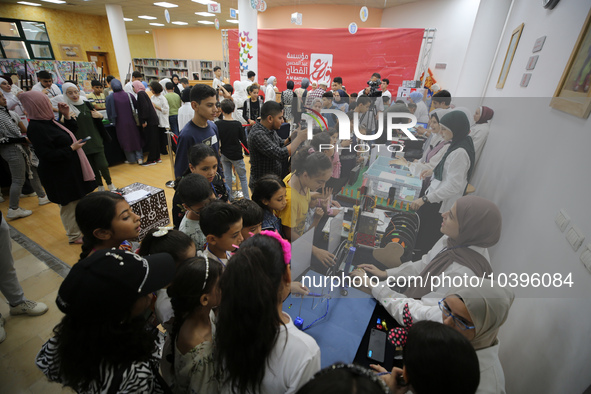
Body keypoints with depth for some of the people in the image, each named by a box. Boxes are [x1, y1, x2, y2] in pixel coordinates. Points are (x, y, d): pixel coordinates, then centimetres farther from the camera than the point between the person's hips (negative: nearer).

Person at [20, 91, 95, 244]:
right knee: (69, 204, 4)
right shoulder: (36, 128, -21)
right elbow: (48, 155, -24)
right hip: (60, 175, -9)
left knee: (77, 200, 19)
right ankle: (74, 236, 20)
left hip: (71, 169, 9)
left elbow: (70, 132, 20)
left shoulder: (48, 121, 5)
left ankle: (81, 228, 36)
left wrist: (67, 116, 6)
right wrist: (72, 148, -19)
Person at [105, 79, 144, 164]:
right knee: (136, 139, 14)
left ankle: (131, 159, 17)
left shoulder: (110, 98, -7)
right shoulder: (129, 95, -5)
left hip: (120, 124, -1)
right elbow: (137, 107, 4)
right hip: (132, 122, 1)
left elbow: (109, 113, -4)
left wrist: (113, 120, 13)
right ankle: (139, 158, 9)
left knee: (125, 141, 11)